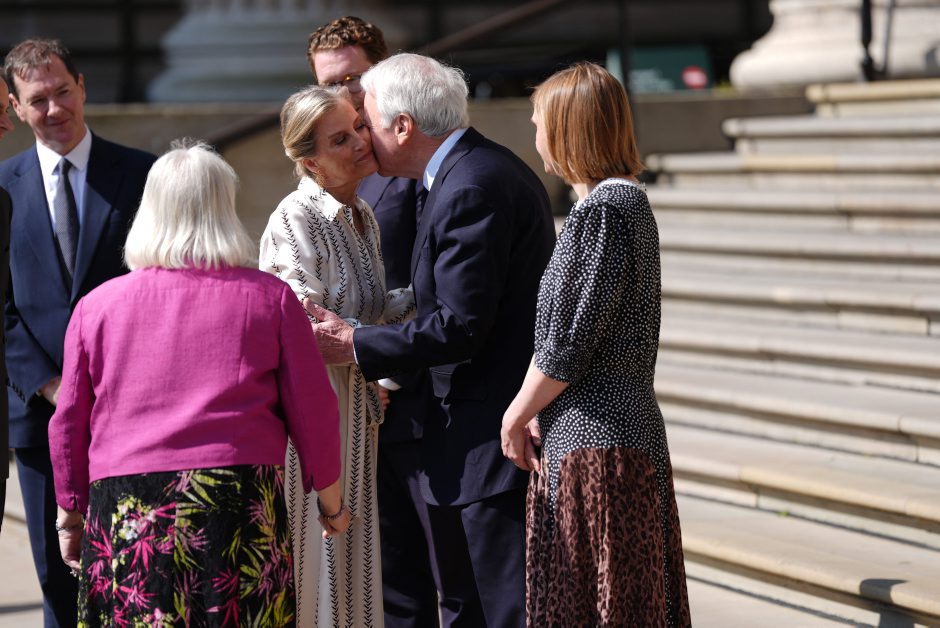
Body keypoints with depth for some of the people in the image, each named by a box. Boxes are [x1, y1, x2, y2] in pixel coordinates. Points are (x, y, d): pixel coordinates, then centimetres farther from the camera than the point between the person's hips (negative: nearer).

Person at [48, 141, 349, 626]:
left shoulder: (97, 305, 6)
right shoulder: (271, 299, 2)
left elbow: (68, 424, 10)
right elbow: (312, 411, 4)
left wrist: (70, 513, 23)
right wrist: (330, 499, 18)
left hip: (124, 516, 1)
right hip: (241, 508, -1)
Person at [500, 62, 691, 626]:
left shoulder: (603, 210, -17)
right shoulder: (629, 200, 13)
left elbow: (569, 342, -18)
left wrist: (517, 416, -5)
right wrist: (534, 410, 10)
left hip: (594, 439, -10)